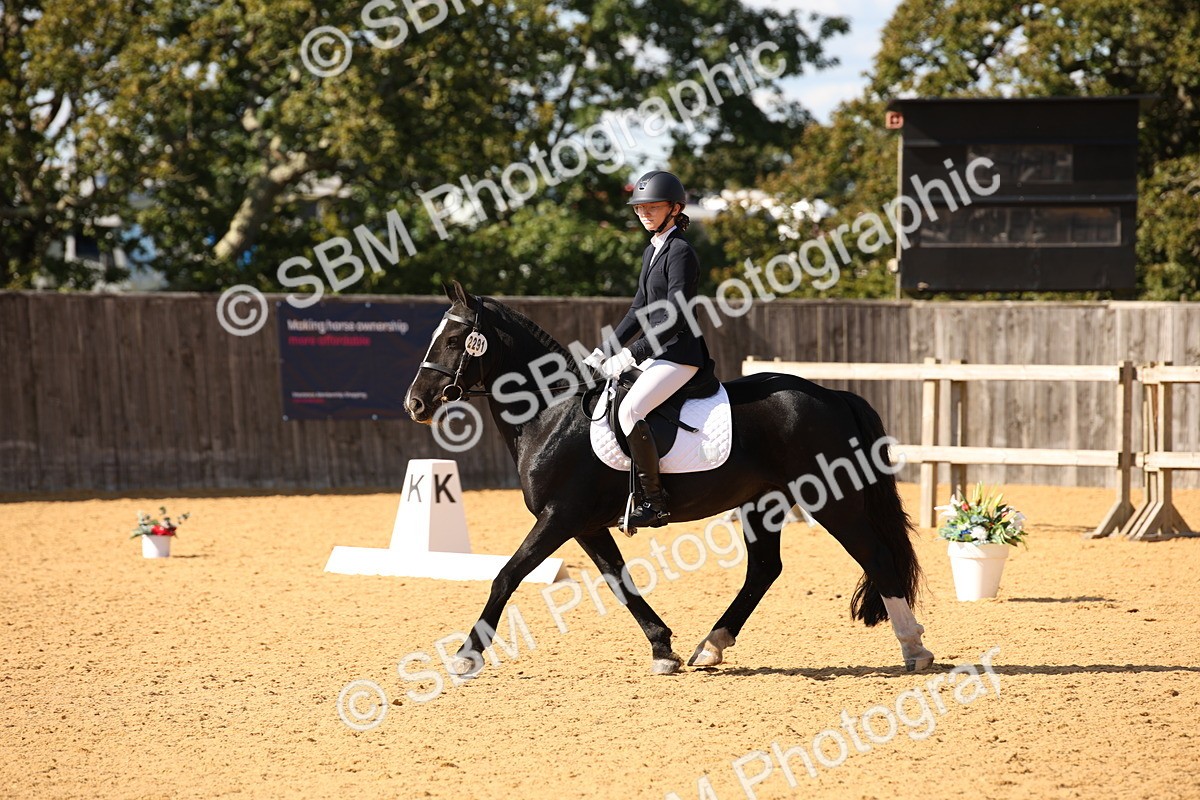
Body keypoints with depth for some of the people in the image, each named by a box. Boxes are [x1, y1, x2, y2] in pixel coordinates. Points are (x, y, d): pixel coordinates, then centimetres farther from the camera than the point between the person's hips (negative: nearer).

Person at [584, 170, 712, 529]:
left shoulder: (680, 252, -15)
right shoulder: (652, 251, 15)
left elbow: (675, 318, -21)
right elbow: (639, 311, 20)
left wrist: (630, 356, -23)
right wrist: (604, 351, 11)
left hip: (680, 354, -11)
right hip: (659, 353, 11)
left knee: (630, 409, -28)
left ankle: (654, 502, -23)